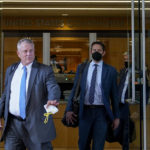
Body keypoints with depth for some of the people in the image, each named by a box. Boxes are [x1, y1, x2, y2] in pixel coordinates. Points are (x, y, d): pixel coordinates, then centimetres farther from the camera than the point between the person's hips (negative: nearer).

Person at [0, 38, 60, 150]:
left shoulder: (45, 70, -2)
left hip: (37, 124, -3)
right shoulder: (10, 70, 12)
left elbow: (53, 88, -17)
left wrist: (53, 99, -39)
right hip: (13, 124, 4)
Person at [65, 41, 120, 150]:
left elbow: (114, 95, 4)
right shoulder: (81, 68, 6)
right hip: (85, 111, 2)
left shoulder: (110, 71, 1)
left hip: (101, 112, -2)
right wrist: (69, 109, -2)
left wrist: (116, 116, 3)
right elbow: (75, 89, 7)